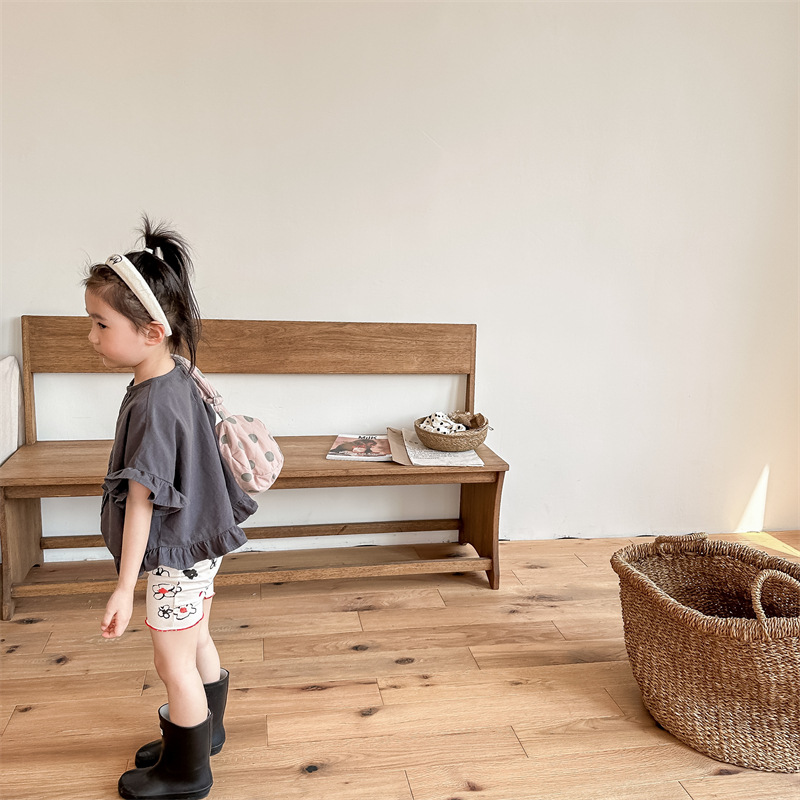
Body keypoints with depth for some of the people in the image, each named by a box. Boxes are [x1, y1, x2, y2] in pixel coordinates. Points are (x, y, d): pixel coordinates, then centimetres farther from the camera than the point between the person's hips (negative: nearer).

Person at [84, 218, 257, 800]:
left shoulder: (152, 403, -28)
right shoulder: (180, 378, 0)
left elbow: (141, 500, -27)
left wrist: (125, 587, -22)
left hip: (178, 553, -9)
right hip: (197, 542, 9)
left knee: (173, 662, 9)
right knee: (196, 642, 25)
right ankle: (206, 731, 46)